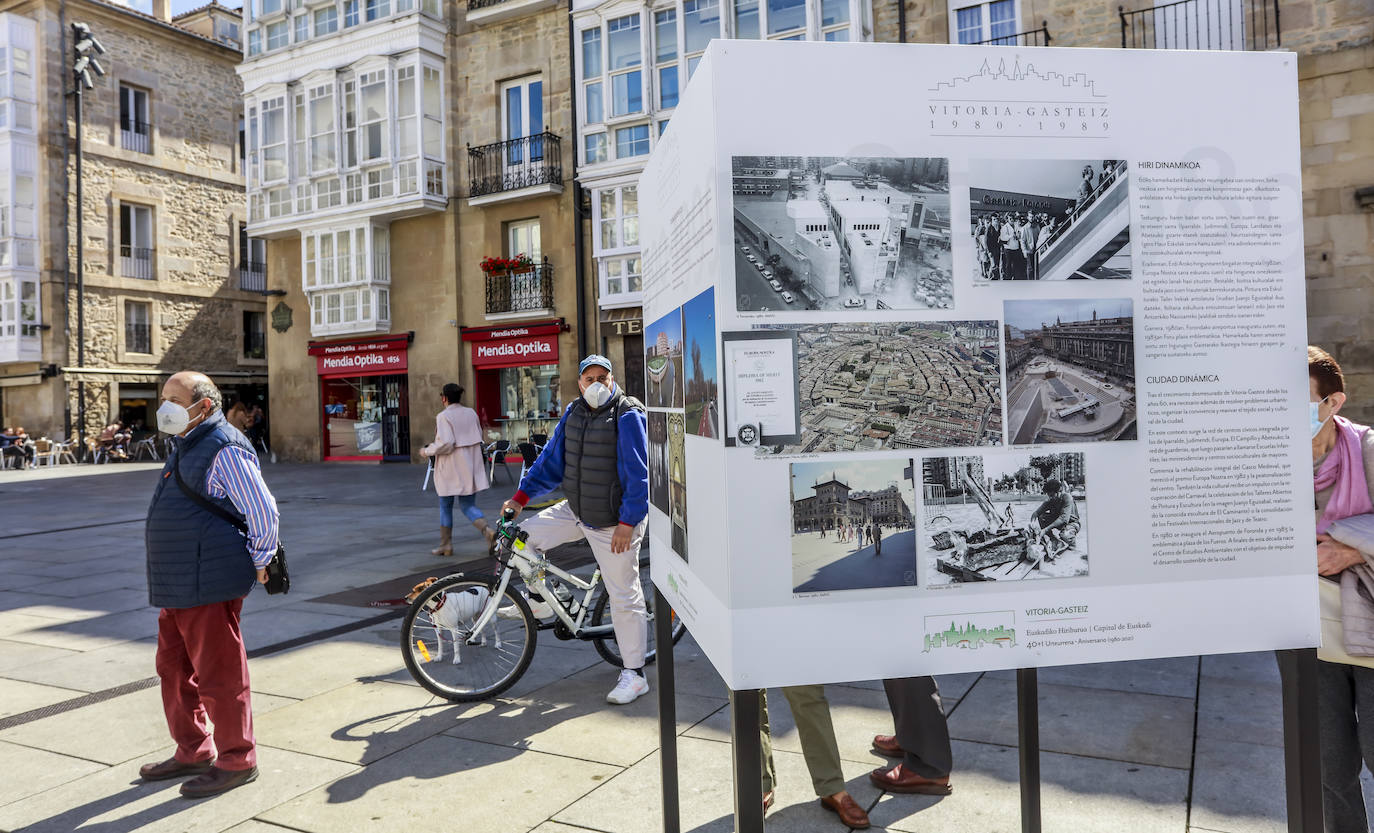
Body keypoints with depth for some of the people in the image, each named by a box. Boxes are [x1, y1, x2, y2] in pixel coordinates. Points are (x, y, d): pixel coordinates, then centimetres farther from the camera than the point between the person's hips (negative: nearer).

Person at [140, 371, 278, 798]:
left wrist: (259, 563, -9)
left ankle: (236, 762, 14)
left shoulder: (224, 450, -16)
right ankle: (192, 752, 36)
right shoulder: (185, 446, 16)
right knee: (175, 671, 20)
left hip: (208, 586, -11)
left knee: (219, 676, 0)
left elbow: (263, 511, -18)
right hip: (176, 586, 11)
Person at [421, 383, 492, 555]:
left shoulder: (443, 417, -14)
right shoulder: (471, 413, 6)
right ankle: (487, 530, -16)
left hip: (450, 470, -5)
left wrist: (427, 451, -7)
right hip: (470, 467, 5)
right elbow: (479, 437, 14)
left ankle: (445, 545, 20)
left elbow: (445, 444, -22)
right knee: (468, 506, 10)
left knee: (445, 507, 12)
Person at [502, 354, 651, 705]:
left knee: (624, 595, 0)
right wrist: (521, 495, 8)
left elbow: (638, 475, -18)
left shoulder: (628, 416, -15)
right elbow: (552, 459, 13)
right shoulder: (573, 413, 6)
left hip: (613, 523, -7)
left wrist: (627, 522, -22)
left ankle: (634, 675, 12)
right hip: (575, 511, 7)